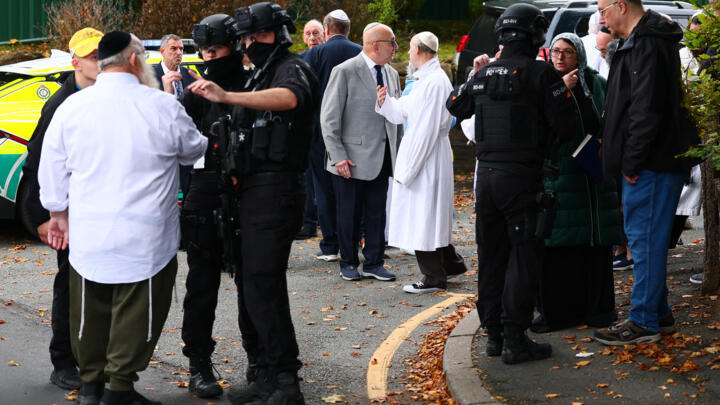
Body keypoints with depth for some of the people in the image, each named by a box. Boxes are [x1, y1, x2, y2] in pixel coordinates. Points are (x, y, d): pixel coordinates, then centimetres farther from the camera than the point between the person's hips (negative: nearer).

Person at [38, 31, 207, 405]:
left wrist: (58, 212, 21)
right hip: (145, 237, -3)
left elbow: (53, 169, 7)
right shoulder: (163, 107, -8)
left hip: (88, 234, 3)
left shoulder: (71, 107, -1)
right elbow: (193, 150, 9)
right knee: (136, 311, 5)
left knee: (91, 310, 14)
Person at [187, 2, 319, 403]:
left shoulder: (293, 68, -8)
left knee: (262, 285, -16)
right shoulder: (261, 76, 23)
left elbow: (288, 98, -34)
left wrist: (227, 96, -46)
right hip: (254, 192, 10)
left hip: (277, 190, -10)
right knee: (250, 284, 12)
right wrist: (238, 173, 8)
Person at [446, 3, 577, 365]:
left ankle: (493, 334, 20)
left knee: (491, 256, 14)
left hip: (486, 175, 6)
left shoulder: (482, 75, 7)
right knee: (523, 257, -1)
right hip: (521, 176, -6)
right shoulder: (541, 73, -11)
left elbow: (455, 106, 24)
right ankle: (514, 340, -3)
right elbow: (565, 126, -12)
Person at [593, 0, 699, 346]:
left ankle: (644, 323, 0)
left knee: (645, 239, -6)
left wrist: (632, 162, -19)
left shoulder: (647, 46, -16)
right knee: (644, 238, 16)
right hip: (653, 162, 11)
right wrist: (630, 161, 18)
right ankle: (659, 313, 24)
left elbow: (646, 110, -23)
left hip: (650, 164, -11)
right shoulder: (638, 43, 18)